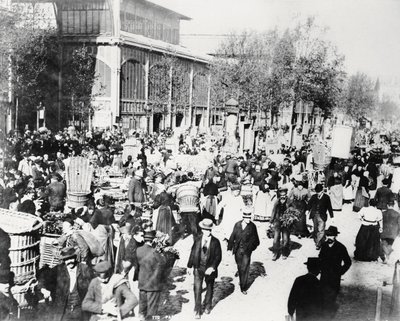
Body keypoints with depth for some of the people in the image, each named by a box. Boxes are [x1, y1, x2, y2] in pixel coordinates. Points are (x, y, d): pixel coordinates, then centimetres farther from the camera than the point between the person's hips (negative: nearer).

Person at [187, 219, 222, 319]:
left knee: (209, 288, 18)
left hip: (210, 269, 0)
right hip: (198, 268, 0)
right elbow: (193, 253, 3)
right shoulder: (198, 239, -5)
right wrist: (190, 266, 5)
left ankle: (207, 306, 41)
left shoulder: (215, 242, -11)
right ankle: (197, 310, 11)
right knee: (197, 289, -2)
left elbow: (218, 256, -10)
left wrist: (212, 267, -20)